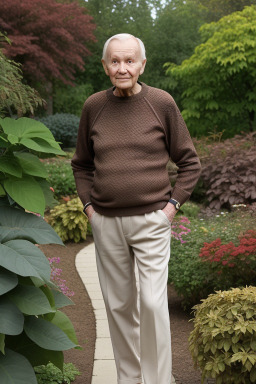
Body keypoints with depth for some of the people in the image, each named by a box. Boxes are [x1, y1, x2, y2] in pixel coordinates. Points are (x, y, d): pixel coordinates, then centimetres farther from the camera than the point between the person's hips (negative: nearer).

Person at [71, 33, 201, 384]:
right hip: (106, 223, 3)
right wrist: (89, 205, 6)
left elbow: (190, 162, 5)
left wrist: (173, 204, -4)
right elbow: (81, 164, 17)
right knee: (119, 305, 11)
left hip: (151, 221, -3)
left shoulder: (161, 103, -2)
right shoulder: (93, 106, 4)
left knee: (153, 303, -8)